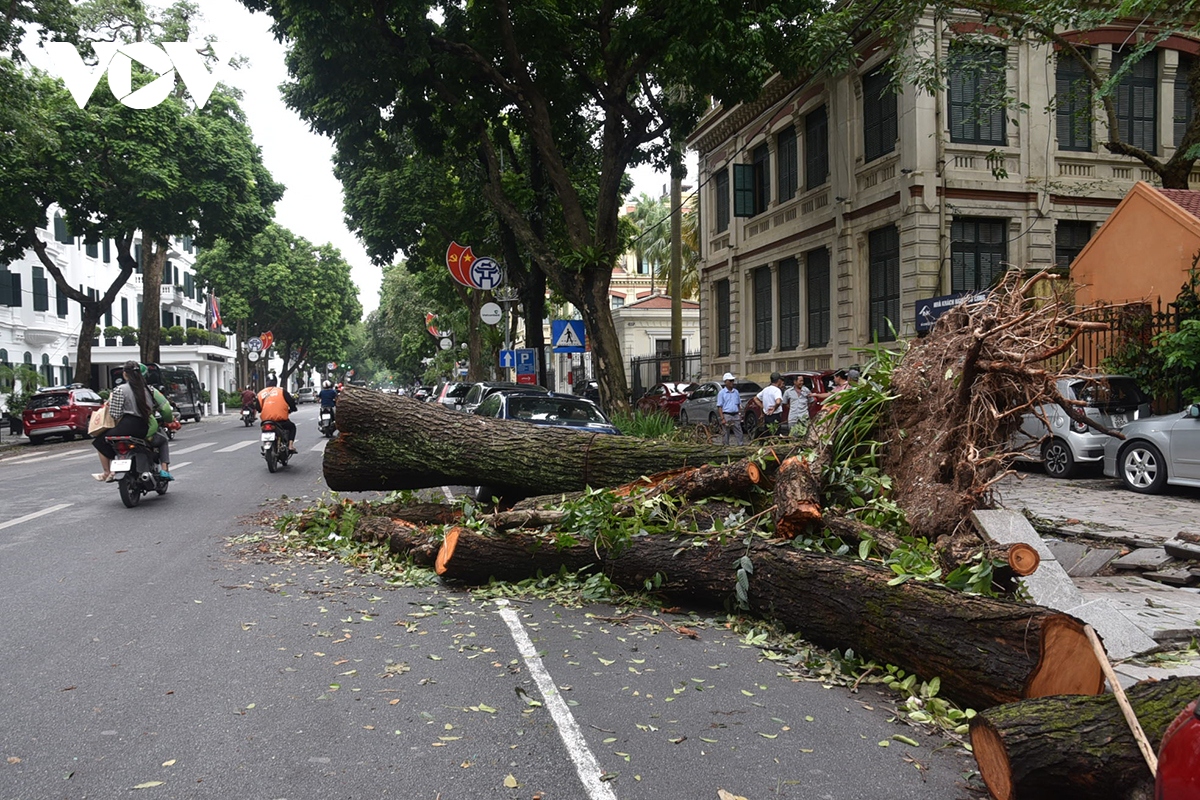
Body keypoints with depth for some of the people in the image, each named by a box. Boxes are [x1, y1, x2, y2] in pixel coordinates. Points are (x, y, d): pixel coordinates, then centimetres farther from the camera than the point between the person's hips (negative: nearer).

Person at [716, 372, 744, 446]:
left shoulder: (736, 392, 12)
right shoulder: (721, 393, -3)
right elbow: (719, 407, -7)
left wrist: (740, 415, 10)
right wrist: (722, 418, -14)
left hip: (736, 415, 4)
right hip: (726, 416, -4)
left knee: (739, 434, 3)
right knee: (725, 434, 1)